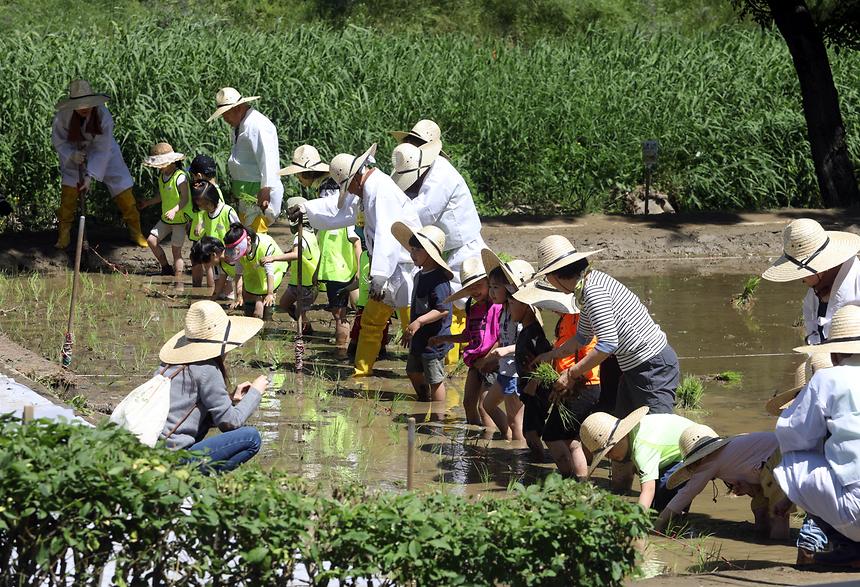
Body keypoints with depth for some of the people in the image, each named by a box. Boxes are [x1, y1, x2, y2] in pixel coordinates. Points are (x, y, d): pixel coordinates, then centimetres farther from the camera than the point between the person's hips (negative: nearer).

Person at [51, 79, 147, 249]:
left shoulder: (103, 116, -32)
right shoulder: (64, 115, -26)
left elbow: (102, 151, -30)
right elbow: (57, 139, -11)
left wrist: (91, 176, -36)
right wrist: (71, 155, -30)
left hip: (103, 152, -1)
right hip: (76, 154, 1)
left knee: (123, 190, -1)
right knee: (68, 191, -13)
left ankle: (135, 233, 17)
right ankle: (64, 234, 3)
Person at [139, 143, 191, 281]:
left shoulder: (180, 177, -20)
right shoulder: (162, 176, 6)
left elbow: (185, 199, -23)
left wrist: (174, 210, -36)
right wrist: (148, 202, 18)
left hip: (179, 219, -8)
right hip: (165, 218, 8)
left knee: (176, 251, -4)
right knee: (152, 240, -2)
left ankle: (178, 284, 3)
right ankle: (166, 268, 16)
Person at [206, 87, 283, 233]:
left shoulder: (257, 125, -14)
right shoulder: (238, 127, 18)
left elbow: (268, 160, -22)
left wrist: (265, 190, -26)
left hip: (258, 191, -10)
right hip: (244, 194, 10)